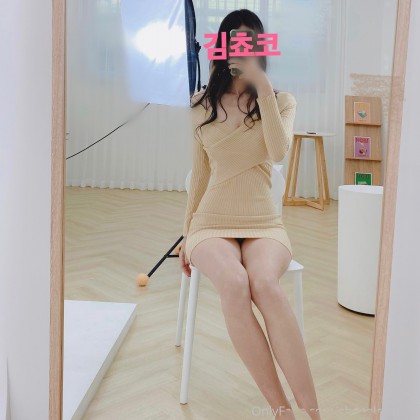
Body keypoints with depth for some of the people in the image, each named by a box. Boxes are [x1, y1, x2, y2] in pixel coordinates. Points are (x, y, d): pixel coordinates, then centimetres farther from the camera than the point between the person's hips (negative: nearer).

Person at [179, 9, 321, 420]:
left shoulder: (282, 100, 8)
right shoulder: (202, 103, 10)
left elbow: (278, 151, -13)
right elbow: (199, 172, 14)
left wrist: (263, 87, -15)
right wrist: (186, 234, 13)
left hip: (264, 225, 0)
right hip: (211, 224, 1)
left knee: (264, 284, -36)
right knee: (233, 284, -35)